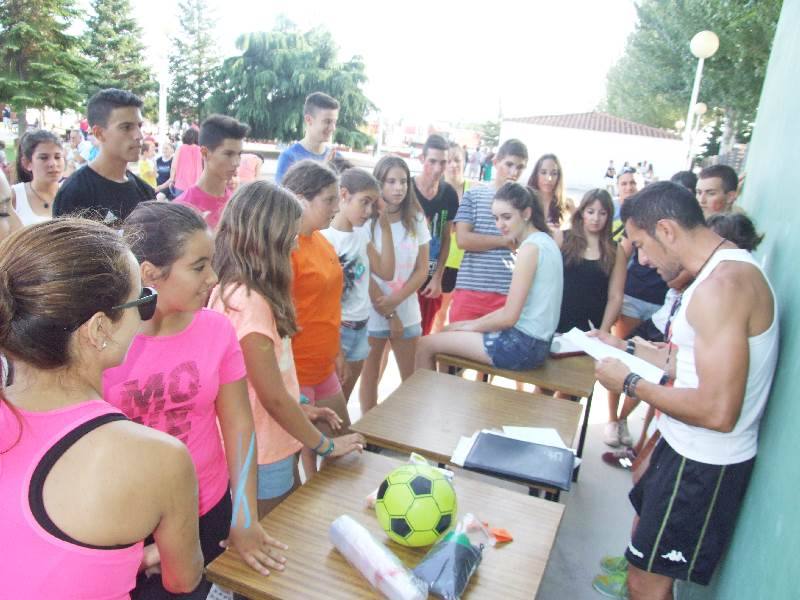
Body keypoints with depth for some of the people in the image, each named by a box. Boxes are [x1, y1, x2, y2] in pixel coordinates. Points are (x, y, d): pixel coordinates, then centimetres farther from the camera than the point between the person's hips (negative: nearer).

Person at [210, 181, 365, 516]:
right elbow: (273, 397, -22)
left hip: (274, 447, 8)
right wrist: (326, 446, -11)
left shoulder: (233, 290, 2)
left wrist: (299, 409, 12)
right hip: (264, 459, -8)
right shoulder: (250, 301, -26)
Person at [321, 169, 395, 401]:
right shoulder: (325, 237, -14)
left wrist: (385, 227, 2)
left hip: (361, 327, 7)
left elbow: (386, 273, 6)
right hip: (336, 327, -6)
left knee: (343, 398, 16)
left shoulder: (362, 234, 8)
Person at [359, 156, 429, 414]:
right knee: (370, 376, 10)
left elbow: (422, 270, 2)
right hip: (372, 312, -3)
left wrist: (395, 300, -13)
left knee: (412, 378, 10)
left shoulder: (416, 219, 2)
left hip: (408, 312, 3)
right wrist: (388, 314, -11)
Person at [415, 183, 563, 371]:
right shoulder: (544, 241, 11)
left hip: (522, 345, -10)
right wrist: (474, 323, 9)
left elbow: (509, 316, -19)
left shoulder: (530, 247, -18)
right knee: (448, 331, 24)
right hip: (535, 341, 10)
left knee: (426, 345, -2)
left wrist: (473, 325, -2)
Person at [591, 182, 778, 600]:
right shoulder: (727, 269, 7)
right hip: (689, 450, 10)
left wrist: (632, 384, -19)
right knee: (644, 532, 26)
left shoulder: (722, 284, -26)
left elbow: (718, 411, -30)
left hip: (704, 465, -10)